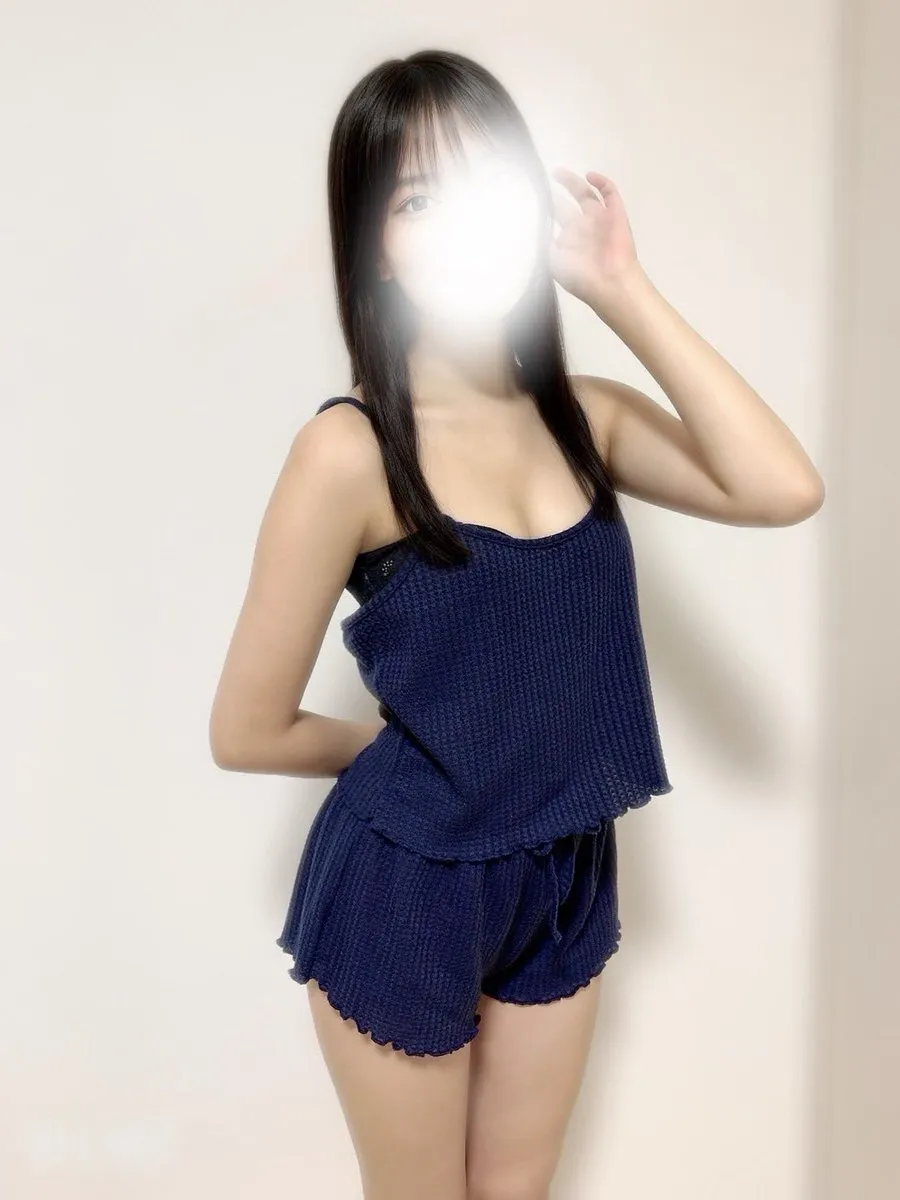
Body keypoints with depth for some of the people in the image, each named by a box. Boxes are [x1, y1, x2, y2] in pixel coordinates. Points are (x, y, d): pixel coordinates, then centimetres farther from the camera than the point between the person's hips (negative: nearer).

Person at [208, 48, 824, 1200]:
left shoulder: (582, 416, -2)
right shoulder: (350, 451, -20)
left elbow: (783, 490, -19)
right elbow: (247, 732, -14)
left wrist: (622, 287, -16)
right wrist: (419, 751, 1)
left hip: (563, 877, 5)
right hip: (404, 888, -5)